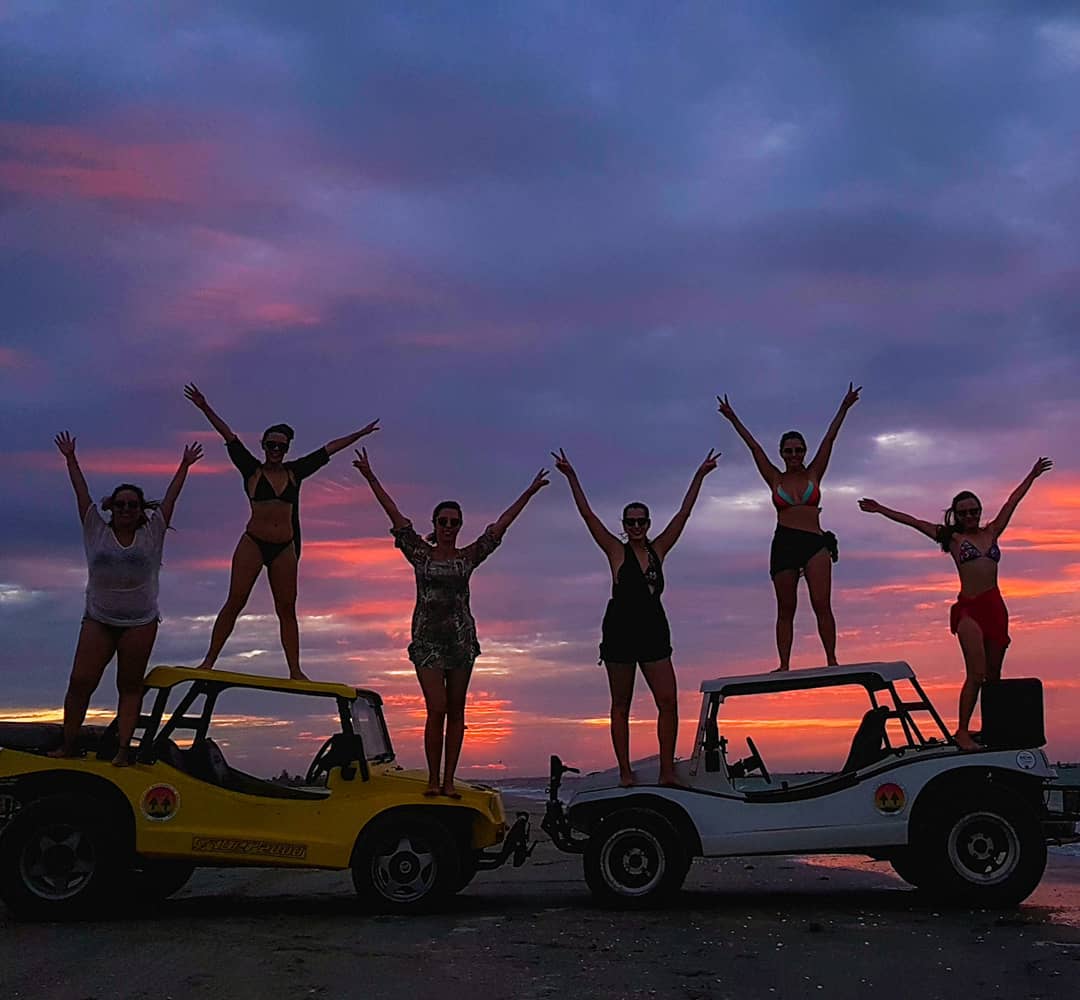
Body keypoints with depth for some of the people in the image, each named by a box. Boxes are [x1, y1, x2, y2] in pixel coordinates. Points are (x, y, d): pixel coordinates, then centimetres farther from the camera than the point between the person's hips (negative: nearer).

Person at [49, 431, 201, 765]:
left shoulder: (152, 533, 2)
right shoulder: (96, 531, 4)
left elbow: (170, 497, 5)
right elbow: (81, 493, 8)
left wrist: (185, 466, 7)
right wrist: (70, 459, 12)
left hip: (141, 622, -1)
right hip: (98, 620, 1)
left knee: (130, 686, 2)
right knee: (80, 681, -4)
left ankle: (123, 748, 4)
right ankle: (68, 744, 7)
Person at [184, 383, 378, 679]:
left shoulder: (295, 472, 11)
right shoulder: (252, 469, 4)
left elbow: (329, 448, 16)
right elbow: (228, 436, -2)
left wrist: (359, 434, 21)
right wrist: (205, 409, -8)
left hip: (285, 547, 3)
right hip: (253, 543, -3)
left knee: (287, 609, 4)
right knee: (235, 602, -7)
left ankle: (295, 670, 5)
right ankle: (209, 661, -4)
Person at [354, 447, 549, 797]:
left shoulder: (468, 557, 9)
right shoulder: (421, 553, 5)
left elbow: (500, 525, 8)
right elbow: (395, 515, 1)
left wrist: (529, 493, 7)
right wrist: (371, 479, -3)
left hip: (461, 637, 2)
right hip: (427, 638, -2)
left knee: (456, 712, 2)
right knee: (437, 709, -12)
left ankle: (449, 780, 6)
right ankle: (432, 778, -1)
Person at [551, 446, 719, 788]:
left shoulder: (658, 550, 10)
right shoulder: (616, 552, 1)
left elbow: (683, 513, 10)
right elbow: (587, 514, -5)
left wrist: (699, 476, 9)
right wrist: (571, 477, -8)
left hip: (654, 633, 3)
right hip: (620, 632, -3)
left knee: (668, 701, -7)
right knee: (621, 705, 4)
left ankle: (667, 771, -2)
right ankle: (625, 772, 8)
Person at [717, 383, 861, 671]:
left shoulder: (813, 475, 11)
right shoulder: (775, 479, 12)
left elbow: (829, 439, 6)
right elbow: (754, 446, 10)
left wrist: (844, 408, 3)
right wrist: (733, 420, 9)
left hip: (815, 543, -1)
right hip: (784, 544, 1)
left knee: (822, 604, -12)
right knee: (785, 610, 3)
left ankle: (831, 660, -11)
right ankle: (784, 665, 4)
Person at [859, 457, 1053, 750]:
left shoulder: (991, 533, 16)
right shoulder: (952, 538, 7)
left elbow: (1012, 501, 23)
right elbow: (912, 521, 6)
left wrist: (1032, 475, 31)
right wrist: (880, 510, 6)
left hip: (995, 607, 4)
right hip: (969, 608, -4)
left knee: (993, 675, 6)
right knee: (976, 673, -14)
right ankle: (962, 731, -12)